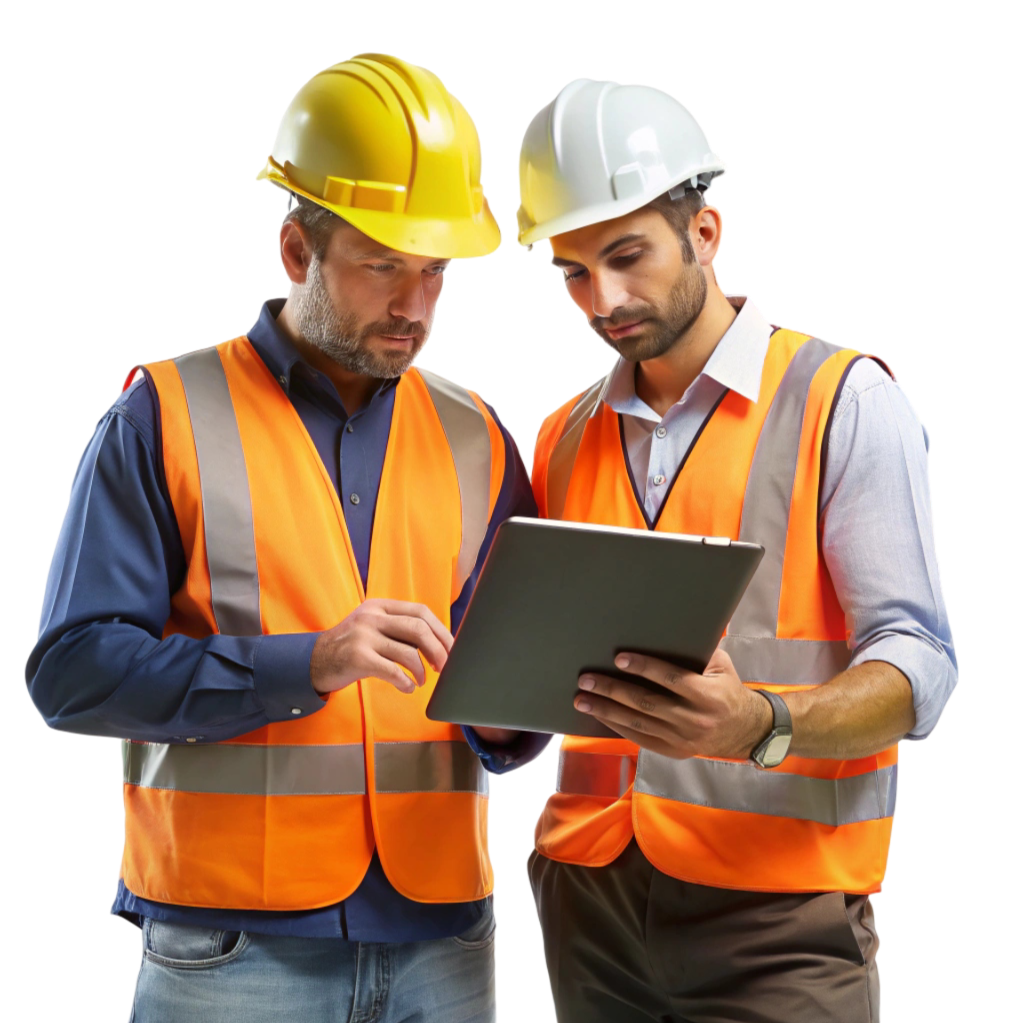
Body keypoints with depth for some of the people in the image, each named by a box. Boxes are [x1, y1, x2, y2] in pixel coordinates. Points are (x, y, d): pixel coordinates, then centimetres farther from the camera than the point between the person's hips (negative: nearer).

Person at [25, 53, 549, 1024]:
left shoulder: (474, 439, 11)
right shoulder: (167, 416, 0)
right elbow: (70, 670, -9)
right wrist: (301, 664, -18)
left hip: (439, 939, 4)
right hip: (231, 945, -3)